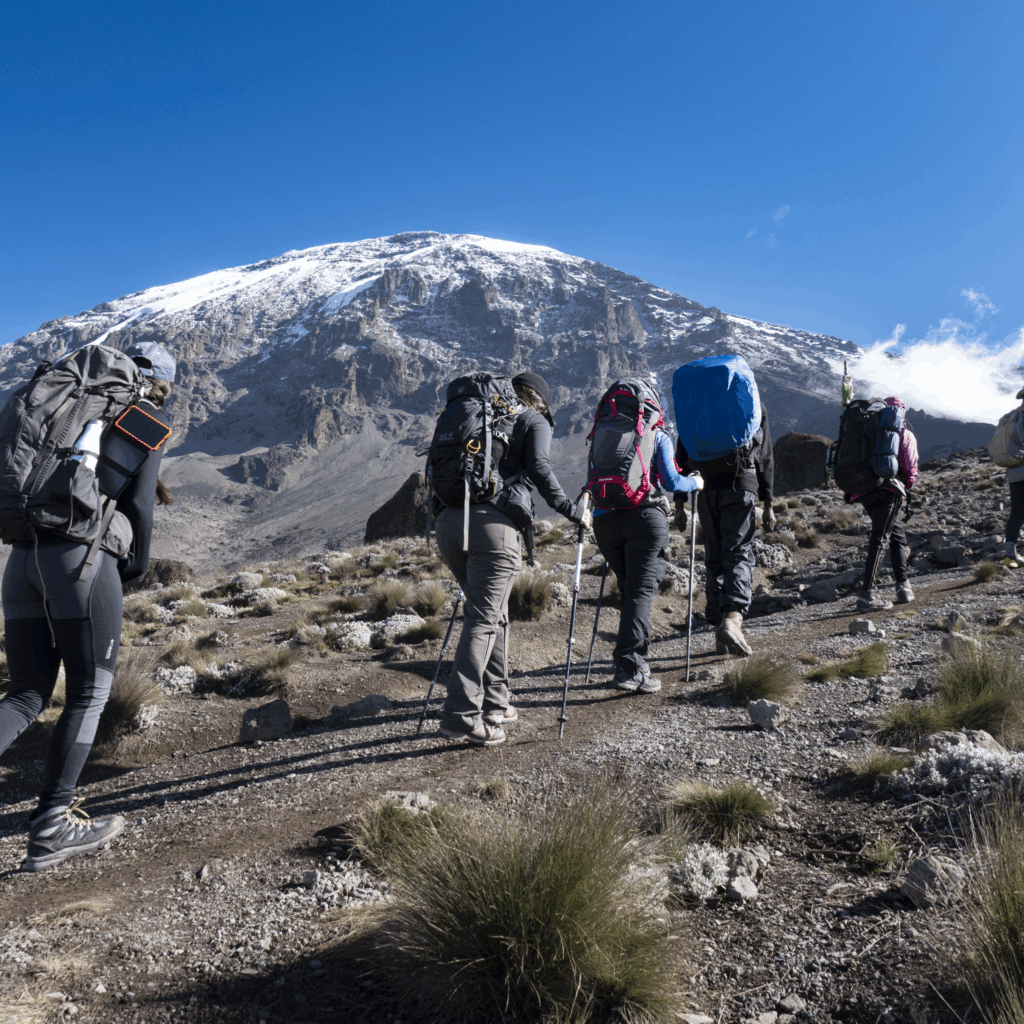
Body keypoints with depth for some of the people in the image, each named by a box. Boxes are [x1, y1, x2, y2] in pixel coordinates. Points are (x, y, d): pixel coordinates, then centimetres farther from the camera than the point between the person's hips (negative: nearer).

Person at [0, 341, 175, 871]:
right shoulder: (146, 418, 5)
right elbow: (137, 503, -5)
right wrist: (136, 564, 10)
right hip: (82, 557, -6)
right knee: (89, 694, 7)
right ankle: (50, 828, 8)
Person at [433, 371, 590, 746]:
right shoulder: (535, 421, 14)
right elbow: (538, 468, -4)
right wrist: (571, 510, 3)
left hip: (448, 520, 6)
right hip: (492, 522, -6)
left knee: (493, 614, 18)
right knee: (484, 618, -6)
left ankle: (494, 703, 23)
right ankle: (461, 715, -10)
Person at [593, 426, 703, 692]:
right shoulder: (657, 436, 11)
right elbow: (671, 482, 1)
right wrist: (695, 483, 20)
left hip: (604, 520, 4)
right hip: (645, 516, -4)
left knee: (628, 589, 15)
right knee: (642, 590, -7)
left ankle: (631, 662, 12)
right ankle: (630, 668, -17)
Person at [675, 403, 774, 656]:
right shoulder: (755, 405, 14)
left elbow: (682, 454, 13)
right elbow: (765, 457, 12)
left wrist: (680, 502, 14)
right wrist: (767, 504, 13)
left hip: (705, 487, 2)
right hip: (740, 486, -2)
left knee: (714, 558, 9)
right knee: (739, 555, -3)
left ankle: (721, 637, 8)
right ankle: (732, 618, -26)